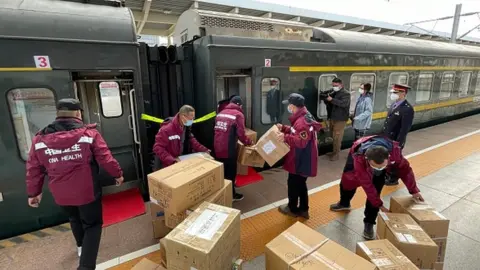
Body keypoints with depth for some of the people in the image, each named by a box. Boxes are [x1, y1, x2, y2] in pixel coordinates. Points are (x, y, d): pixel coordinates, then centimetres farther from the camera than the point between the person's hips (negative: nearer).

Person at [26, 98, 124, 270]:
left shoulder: (40, 138, -1)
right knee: (92, 224, 9)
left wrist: (33, 192, 17)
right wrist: (117, 174, 3)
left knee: (75, 219, 30)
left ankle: (81, 246, 53)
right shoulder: (89, 133, -13)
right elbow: (106, 159, -12)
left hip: (61, 194, 5)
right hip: (87, 191, -5)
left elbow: (33, 169, 5)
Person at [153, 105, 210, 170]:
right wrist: (171, 160, -36)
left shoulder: (186, 126, -4)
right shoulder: (167, 129, -27)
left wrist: (204, 150, -5)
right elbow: (158, 147, -26)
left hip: (181, 162, 6)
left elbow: (191, 140, 7)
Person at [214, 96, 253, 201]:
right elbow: (241, 134, -14)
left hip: (217, 148, 7)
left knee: (221, 171, 21)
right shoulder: (238, 114, -8)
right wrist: (249, 142, 4)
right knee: (230, 172, 10)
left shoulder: (221, 113, 12)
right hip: (229, 149, -7)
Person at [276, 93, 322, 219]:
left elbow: (301, 142, -31)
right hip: (302, 160, 10)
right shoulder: (302, 117, 8)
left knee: (293, 184, 8)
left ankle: (292, 209, 28)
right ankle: (303, 209, 33)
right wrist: (284, 128, 12)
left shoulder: (302, 122, -27)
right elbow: (296, 133, 19)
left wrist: (286, 137, -31)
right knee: (301, 184, 20)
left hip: (300, 161, -10)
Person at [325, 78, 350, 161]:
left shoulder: (345, 93, -11)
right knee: (333, 136, 16)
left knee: (337, 137, -4)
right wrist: (326, 98, -6)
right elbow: (331, 104, 16)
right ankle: (334, 151, 29)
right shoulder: (334, 93, 14)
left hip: (340, 119, -8)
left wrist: (332, 100, -31)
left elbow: (344, 104, -28)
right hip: (333, 118, 8)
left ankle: (336, 154, 5)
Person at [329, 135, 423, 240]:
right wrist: (379, 205, -30)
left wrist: (413, 190, -12)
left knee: (375, 190, -12)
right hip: (358, 153, -1)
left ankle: (369, 223, 4)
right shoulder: (359, 159, -48)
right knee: (347, 181, 10)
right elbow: (367, 185, -36)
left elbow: (405, 169, -20)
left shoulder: (394, 152, -42)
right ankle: (344, 203, 44)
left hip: (381, 160, 1)